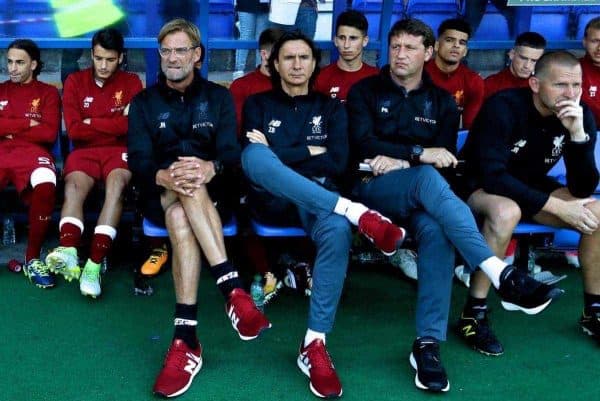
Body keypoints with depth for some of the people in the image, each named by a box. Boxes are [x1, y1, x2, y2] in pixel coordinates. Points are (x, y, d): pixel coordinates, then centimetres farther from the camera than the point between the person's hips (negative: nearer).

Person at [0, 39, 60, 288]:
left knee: (46, 184, -38)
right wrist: (26, 123, 2)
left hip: (31, 152, -1)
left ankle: (32, 258, -21)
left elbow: (49, 133, 2)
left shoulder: (48, 93, 16)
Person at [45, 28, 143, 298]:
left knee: (116, 183, -35)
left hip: (119, 150, -1)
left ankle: (95, 263, -46)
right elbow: (74, 130, -2)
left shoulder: (131, 83, 9)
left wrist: (92, 122, -3)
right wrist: (115, 124, -5)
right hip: (84, 151, 1)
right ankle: (69, 252, -55)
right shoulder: (75, 82, 9)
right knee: (73, 186, -33)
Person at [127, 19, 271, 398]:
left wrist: (211, 167, -30)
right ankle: (233, 288, -49)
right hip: (160, 195, 1)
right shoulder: (144, 102, 13)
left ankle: (186, 339, -48)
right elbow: (138, 159, -3)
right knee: (178, 215, -39)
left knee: (180, 217, -38)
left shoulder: (219, 97, 12)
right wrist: (163, 176, -29)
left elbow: (232, 152, -3)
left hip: (212, 192, 0)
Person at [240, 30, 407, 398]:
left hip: (319, 195, 1)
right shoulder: (258, 104, 16)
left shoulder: (330, 108, 18)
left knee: (337, 230, -38)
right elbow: (251, 158, -1)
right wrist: (310, 151, -4)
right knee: (255, 155, -37)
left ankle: (314, 345, -35)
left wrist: (278, 153, -3)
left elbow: (338, 163, 2)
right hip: (273, 198, 0)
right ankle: (354, 212, -45)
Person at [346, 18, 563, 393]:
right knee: (426, 178, -37)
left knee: (436, 229, -35)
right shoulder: (365, 91, 9)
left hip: (420, 193, 3)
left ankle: (428, 343, -36)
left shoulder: (442, 102, 17)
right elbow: (362, 144, -7)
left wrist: (401, 161, -11)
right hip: (373, 188, -2)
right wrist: (418, 155, -17)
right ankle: (503, 275, -51)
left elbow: (446, 160, 6)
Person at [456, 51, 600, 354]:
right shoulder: (504, 107, -26)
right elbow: (493, 177, -32)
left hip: (532, 188, 6)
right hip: (480, 187, -5)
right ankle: (473, 315, -26)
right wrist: (557, 207, -34)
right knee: (507, 211, -39)